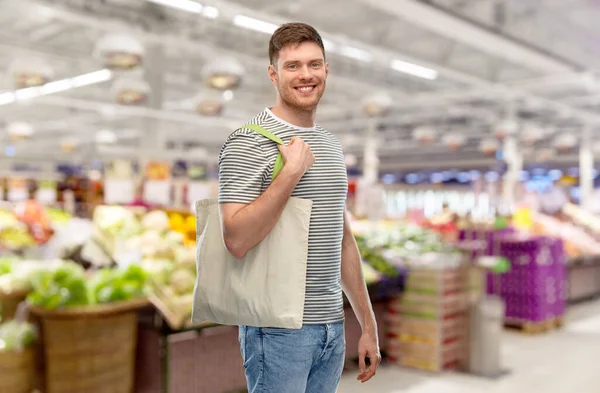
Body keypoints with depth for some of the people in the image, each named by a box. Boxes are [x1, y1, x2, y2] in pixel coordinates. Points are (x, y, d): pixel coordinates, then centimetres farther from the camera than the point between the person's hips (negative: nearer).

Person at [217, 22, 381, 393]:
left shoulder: (332, 146, 13)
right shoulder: (249, 143, -10)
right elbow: (237, 239, -22)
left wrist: (368, 325, 14)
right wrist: (292, 171, -20)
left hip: (333, 327, 7)